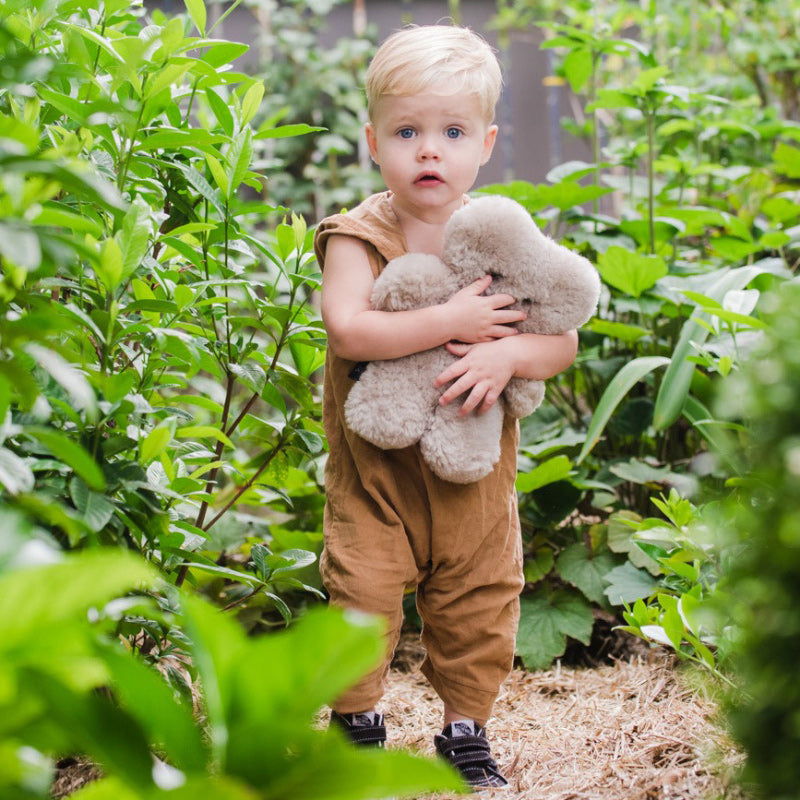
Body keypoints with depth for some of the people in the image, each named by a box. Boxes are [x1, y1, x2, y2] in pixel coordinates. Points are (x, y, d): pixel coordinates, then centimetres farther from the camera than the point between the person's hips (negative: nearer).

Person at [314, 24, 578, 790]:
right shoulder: (358, 237, -11)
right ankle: (357, 718, 22)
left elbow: (563, 340, -3)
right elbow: (347, 328, -28)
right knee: (363, 592, -1)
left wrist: (506, 355, -24)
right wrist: (451, 321, -26)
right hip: (375, 459, -3)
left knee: (479, 601, 11)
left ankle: (466, 730, 29)